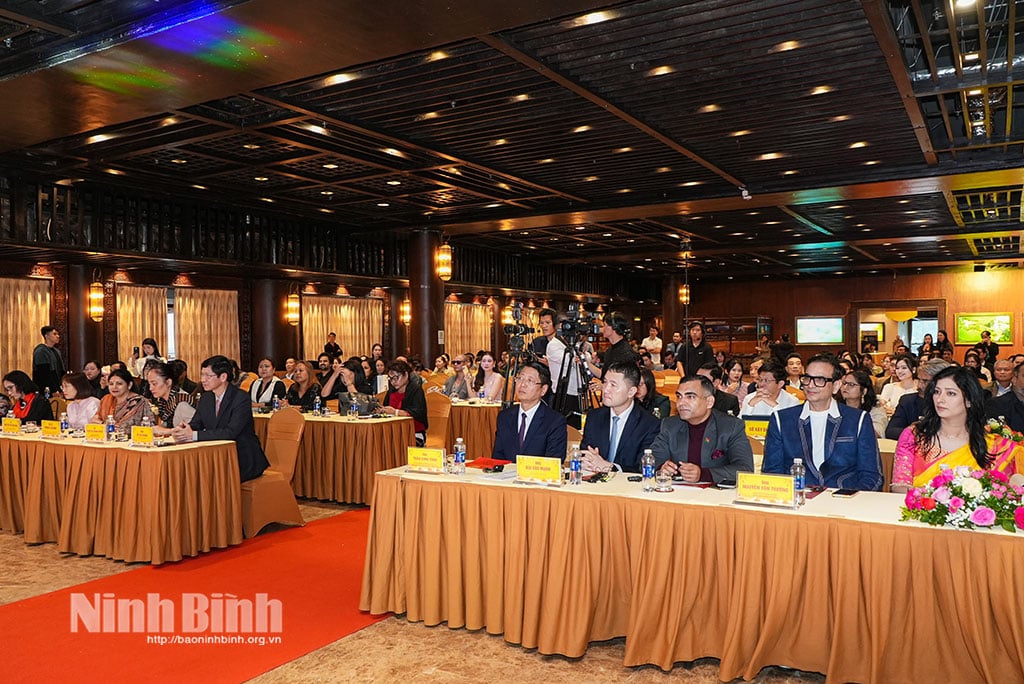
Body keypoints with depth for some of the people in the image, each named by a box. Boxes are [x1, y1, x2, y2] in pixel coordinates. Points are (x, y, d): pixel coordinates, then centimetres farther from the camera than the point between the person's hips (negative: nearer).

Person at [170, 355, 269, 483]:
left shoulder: (241, 399, -16)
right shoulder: (206, 398, 8)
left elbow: (231, 433, -25)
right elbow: (195, 424, 8)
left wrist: (194, 435, -31)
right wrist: (181, 430, -16)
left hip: (244, 459, -6)